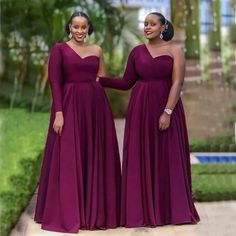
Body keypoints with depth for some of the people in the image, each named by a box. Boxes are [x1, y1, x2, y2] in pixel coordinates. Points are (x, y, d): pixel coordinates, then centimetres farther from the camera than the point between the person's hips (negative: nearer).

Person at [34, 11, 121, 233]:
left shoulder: (97, 50, 12)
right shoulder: (59, 48, 1)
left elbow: (101, 79, 14)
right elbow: (54, 82, -6)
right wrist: (58, 112, -15)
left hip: (95, 106, 4)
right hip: (70, 107, -4)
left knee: (95, 158, 6)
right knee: (68, 159, -1)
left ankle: (96, 211, 18)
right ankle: (67, 214, 8)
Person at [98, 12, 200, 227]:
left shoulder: (175, 50, -2)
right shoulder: (137, 52, 7)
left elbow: (177, 83, -10)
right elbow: (126, 83, 9)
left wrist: (167, 112, -18)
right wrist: (100, 80, 1)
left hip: (167, 107, -2)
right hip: (140, 108, 2)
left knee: (168, 157, 3)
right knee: (141, 158, 3)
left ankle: (171, 209, 15)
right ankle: (142, 210, 11)